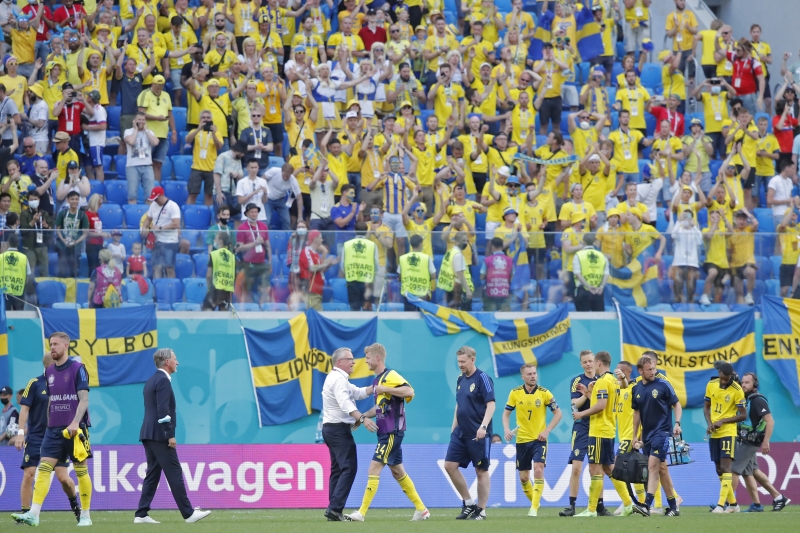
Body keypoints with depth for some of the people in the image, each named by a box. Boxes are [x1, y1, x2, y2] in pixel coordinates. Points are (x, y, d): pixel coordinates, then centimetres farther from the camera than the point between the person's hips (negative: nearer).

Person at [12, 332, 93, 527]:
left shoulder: (77, 369, -6)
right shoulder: (49, 371, 12)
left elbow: (84, 399, -12)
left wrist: (75, 423, -23)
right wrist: (49, 425, 15)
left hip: (75, 428, -5)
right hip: (54, 428, 5)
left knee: (81, 470, 1)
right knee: (44, 468, -7)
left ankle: (85, 516, 10)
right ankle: (33, 514, -14)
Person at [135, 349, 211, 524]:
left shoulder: (152, 380, 17)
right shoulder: (163, 380, -12)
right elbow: (163, 410, -20)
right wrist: (170, 435, -19)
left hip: (148, 434, 10)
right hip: (160, 435, -10)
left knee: (153, 473, 9)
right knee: (174, 473, -6)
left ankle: (141, 515, 5)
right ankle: (188, 513, -5)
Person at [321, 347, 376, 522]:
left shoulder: (336, 378, 20)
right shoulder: (338, 379, -14)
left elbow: (358, 393, 20)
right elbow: (346, 403, -30)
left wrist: (375, 387, 8)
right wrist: (362, 419, -41)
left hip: (331, 429, 11)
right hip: (339, 429, -11)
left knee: (337, 469, 10)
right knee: (349, 468, -15)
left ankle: (334, 511, 8)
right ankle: (335, 508, -23)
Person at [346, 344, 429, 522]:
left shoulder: (390, 376, -13)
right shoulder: (377, 380, 15)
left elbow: (409, 391, -27)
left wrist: (385, 389, -30)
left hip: (392, 432, -10)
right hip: (385, 432, 10)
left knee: (374, 468, -10)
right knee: (397, 472, 13)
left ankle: (362, 512, -10)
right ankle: (421, 509, 18)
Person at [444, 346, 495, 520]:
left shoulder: (482, 378, -10)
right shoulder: (460, 380, 12)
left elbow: (491, 404, -15)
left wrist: (483, 426, -25)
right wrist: (454, 427, 17)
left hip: (478, 434, -8)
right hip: (461, 432, 8)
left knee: (481, 471, 0)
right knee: (450, 465, 1)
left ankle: (481, 510, 8)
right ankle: (468, 503, 12)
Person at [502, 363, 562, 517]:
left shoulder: (544, 393, -7)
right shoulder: (515, 393, -2)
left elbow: (558, 413, 0)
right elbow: (506, 413, 9)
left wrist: (547, 431, -11)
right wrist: (507, 430, -9)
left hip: (539, 439, -3)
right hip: (522, 440, 3)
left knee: (538, 470, -21)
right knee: (523, 477, 7)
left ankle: (534, 509, -20)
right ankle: (535, 502, 30)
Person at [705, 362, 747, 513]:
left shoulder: (737, 390, -12)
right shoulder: (711, 385, 3)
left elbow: (743, 415, -9)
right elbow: (706, 406, 13)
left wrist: (723, 421, -17)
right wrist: (709, 423, -4)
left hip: (728, 432, -6)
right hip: (714, 433, 6)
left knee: (725, 467, -13)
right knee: (719, 470, 10)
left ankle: (721, 504, -18)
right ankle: (733, 503, 21)